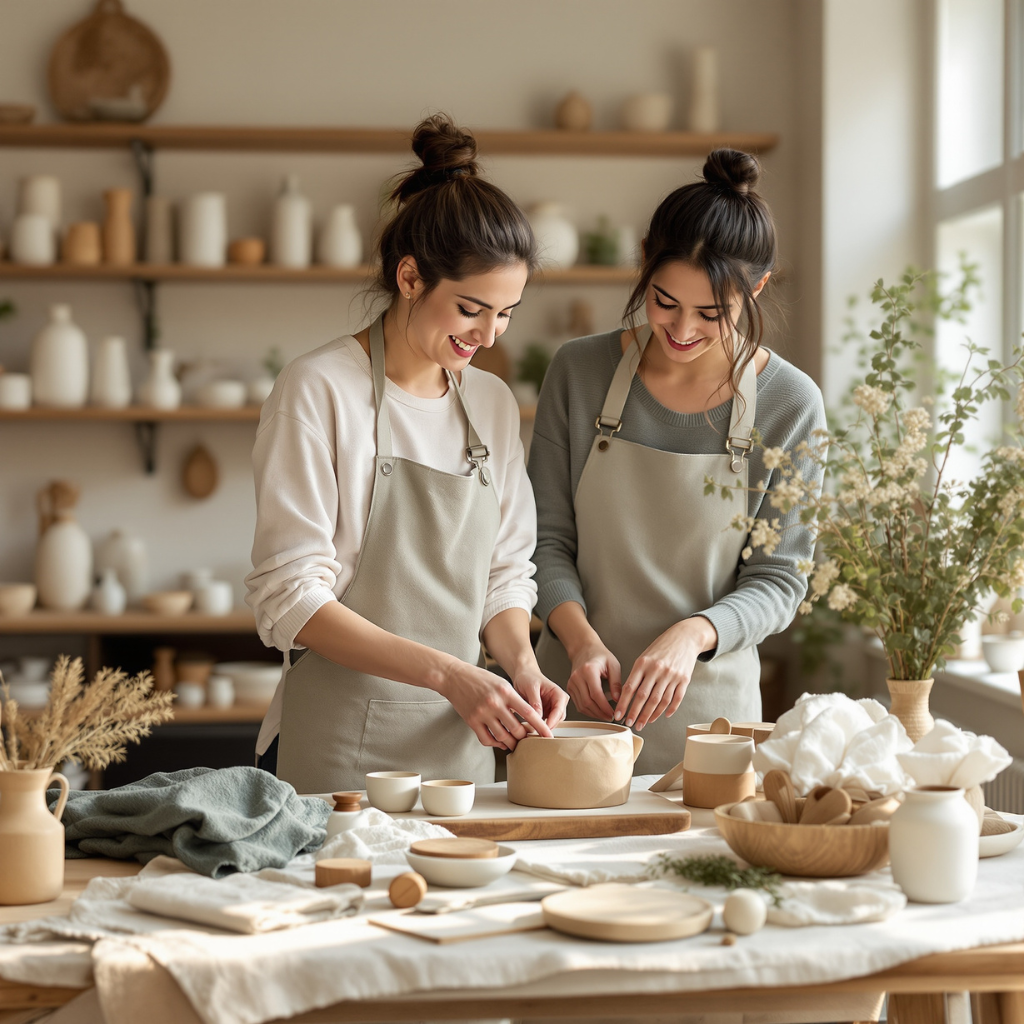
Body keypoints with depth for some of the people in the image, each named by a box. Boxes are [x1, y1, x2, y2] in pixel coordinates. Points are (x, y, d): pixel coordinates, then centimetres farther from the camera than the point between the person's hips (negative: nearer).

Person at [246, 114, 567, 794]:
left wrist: (521, 664, -5)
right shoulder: (319, 392, -10)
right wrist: (446, 672, -21)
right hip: (335, 749, -5)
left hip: (460, 745, 5)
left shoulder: (493, 405, 9)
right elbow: (290, 597, -14)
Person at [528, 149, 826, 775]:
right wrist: (582, 639, -18)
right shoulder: (580, 372, -3)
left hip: (705, 707, -1)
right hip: (575, 699, 1)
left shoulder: (790, 405, -7)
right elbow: (548, 539, 0)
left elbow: (779, 580, -4)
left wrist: (694, 633, -22)